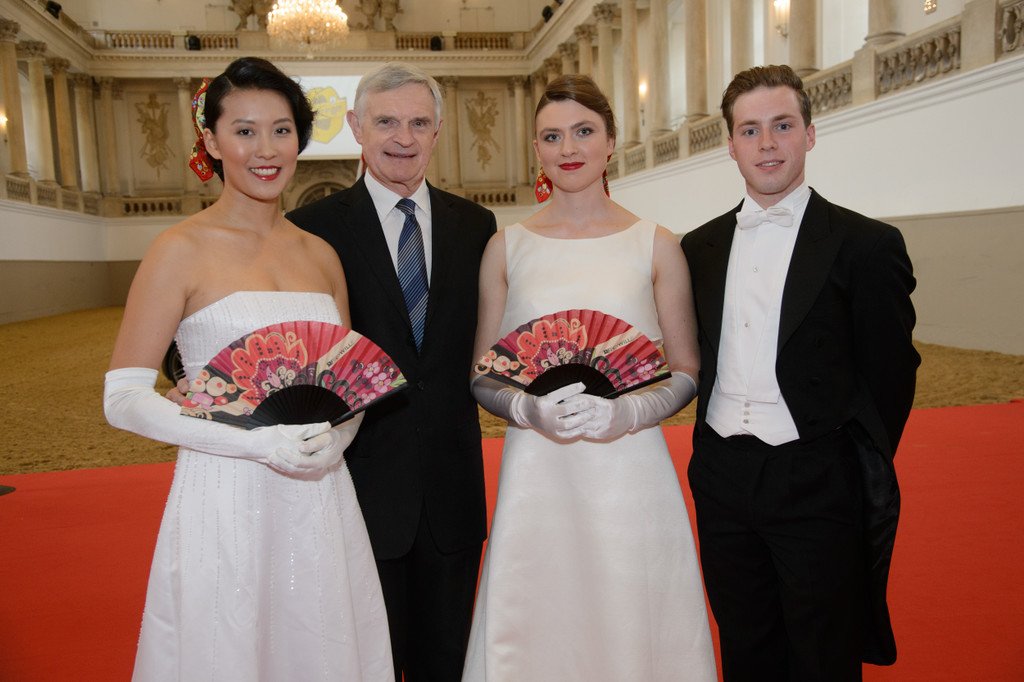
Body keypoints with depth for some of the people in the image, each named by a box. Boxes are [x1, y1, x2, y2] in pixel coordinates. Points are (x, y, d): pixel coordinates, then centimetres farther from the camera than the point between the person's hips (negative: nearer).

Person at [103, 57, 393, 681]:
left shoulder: (321, 254, 7)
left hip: (319, 504, 4)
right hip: (225, 502, -4)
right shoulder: (182, 250, -7)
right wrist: (259, 443, -20)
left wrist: (336, 437, -8)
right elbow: (123, 399, -10)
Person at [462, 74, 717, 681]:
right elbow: (482, 377, 6)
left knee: (633, 630, 10)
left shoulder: (656, 246, 3)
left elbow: (688, 372, 5)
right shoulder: (507, 248, 4)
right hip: (536, 474, 1)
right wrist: (529, 410, -14)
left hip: (631, 475, 0)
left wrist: (630, 412, -14)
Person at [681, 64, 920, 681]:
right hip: (722, 483, 4)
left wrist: (863, 480, -1)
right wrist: (715, 455, 7)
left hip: (817, 488, -4)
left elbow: (890, 376, -5)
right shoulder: (700, 248, 7)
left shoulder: (868, 245, -6)